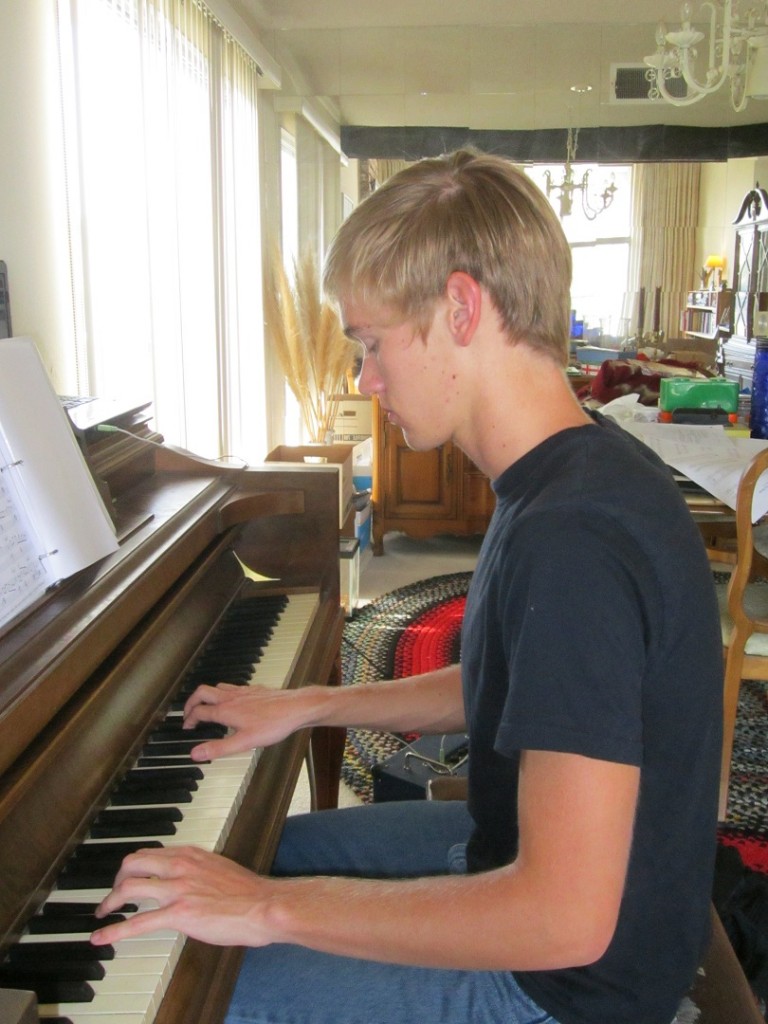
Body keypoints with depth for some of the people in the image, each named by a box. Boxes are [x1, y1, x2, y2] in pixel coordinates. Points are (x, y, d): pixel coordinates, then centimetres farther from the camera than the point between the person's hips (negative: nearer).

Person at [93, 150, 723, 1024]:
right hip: (524, 853, 9)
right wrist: (315, 705, 8)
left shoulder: (573, 541, -34)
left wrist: (273, 909, -27)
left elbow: (566, 919, -34)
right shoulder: (579, 473, -1)